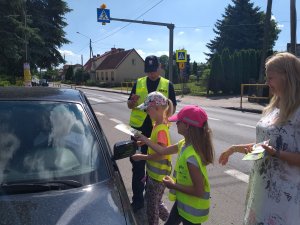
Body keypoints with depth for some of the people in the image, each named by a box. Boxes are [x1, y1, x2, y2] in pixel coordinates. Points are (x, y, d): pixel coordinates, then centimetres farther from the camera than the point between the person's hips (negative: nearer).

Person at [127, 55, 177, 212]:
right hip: (139, 128, 1)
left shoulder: (167, 85, 4)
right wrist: (133, 101, -15)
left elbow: (173, 108, 1)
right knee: (138, 164, 5)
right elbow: (129, 105, 8)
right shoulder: (138, 83, 7)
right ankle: (137, 199, 19)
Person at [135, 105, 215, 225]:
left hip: (193, 210, -8)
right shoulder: (185, 144, -7)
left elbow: (199, 191, -31)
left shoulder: (191, 156, -34)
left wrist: (173, 185, -21)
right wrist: (144, 139, 11)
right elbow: (163, 151, 7)